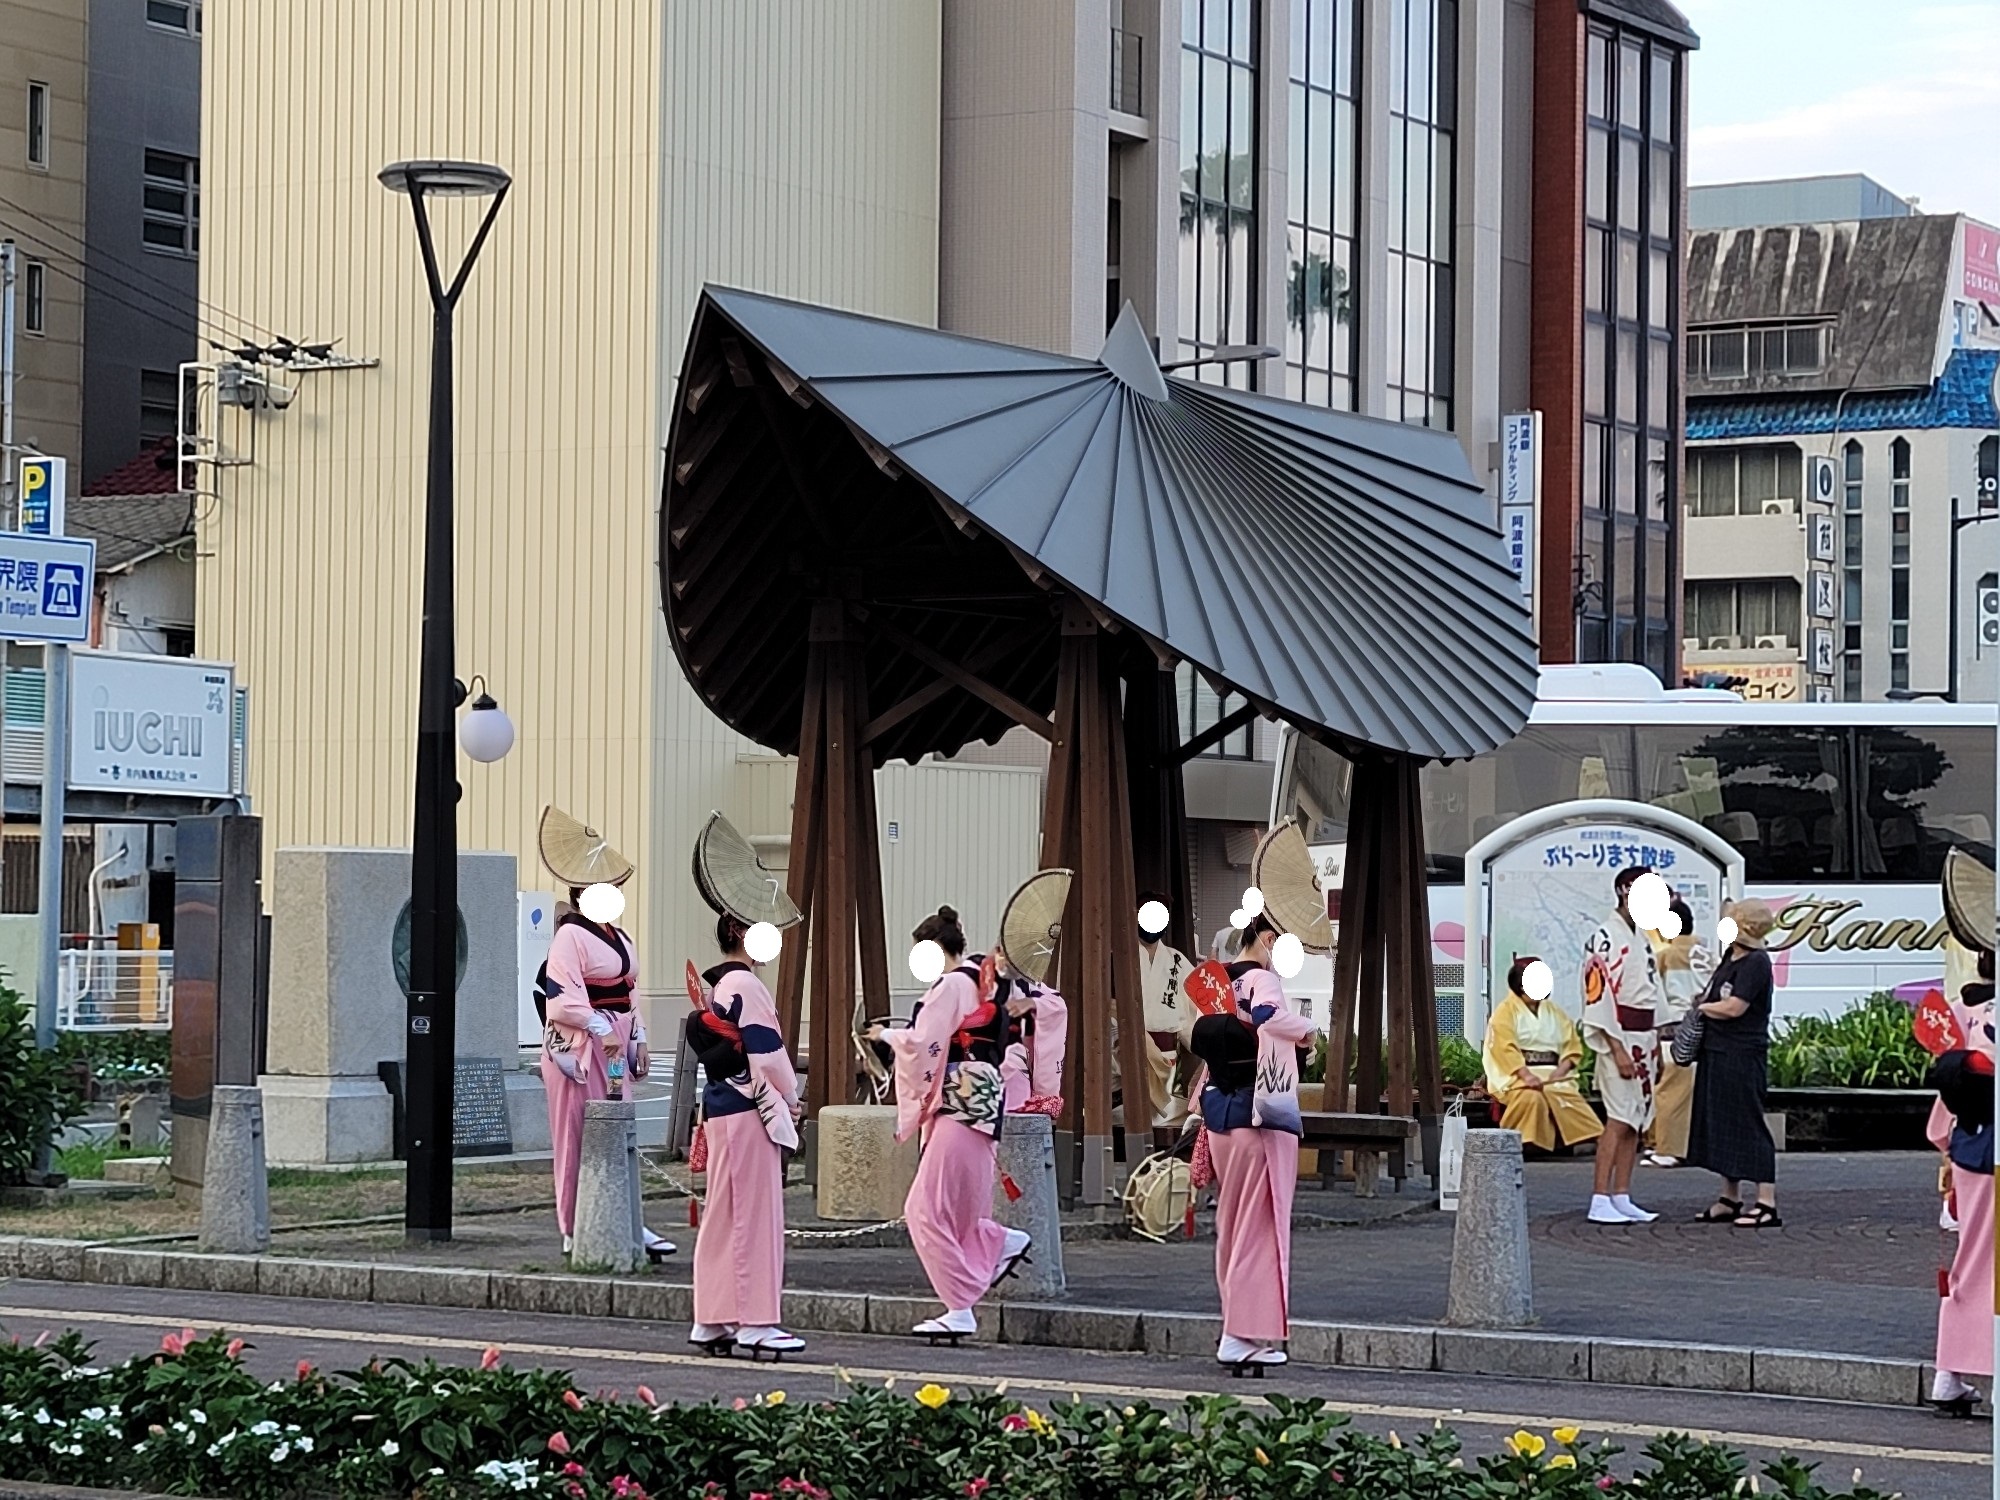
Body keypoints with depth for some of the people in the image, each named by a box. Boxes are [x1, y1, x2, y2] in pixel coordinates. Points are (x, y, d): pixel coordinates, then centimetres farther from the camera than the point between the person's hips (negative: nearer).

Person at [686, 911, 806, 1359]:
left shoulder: (716, 985, 15)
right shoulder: (745, 985, -14)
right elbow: (766, 1051, -17)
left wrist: (784, 1098, 15)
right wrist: (792, 1099, -1)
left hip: (720, 1106, 9)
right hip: (749, 1108, -9)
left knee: (723, 1214, 11)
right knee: (754, 1211, -6)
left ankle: (713, 1321, 14)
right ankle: (754, 1321, -5)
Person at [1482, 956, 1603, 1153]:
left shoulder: (1554, 1011, 21)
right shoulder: (1506, 1011, 4)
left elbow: (1572, 1046, 13)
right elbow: (1506, 1049, -11)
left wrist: (1561, 1070, -8)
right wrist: (1526, 1075, -27)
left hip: (1552, 1076, 5)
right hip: (1517, 1076, -5)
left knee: (1571, 1100, -24)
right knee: (1531, 1098, -36)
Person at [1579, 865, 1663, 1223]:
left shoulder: (1642, 940, 16)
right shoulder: (1606, 939, -13)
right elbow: (1599, 998, -18)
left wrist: (1655, 1047, 18)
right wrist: (1619, 1050, -21)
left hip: (1643, 1042, 9)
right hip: (1619, 1041, -9)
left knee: (1636, 1122, 8)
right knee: (1619, 1120, -13)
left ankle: (1621, 1197, 12)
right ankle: (1600, 1202, -13)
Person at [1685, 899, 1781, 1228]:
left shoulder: (1756, 963, -15)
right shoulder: (1731, 957, 14)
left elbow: (1734, 1007, -20)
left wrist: (1703, 1007, -4)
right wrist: (1703, 1005, 6)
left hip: (1742, 1055, -10)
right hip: (1717, 1052, 10)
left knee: (1747, 1124, -9)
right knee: (1720, 1123, 14)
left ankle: (1766, 1203, -7)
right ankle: (1730, 1198, 24)